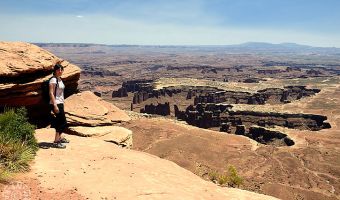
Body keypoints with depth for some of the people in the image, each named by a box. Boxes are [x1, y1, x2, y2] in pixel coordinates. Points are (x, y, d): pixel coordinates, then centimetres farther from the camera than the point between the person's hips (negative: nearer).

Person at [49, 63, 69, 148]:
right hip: (56, 104, -9)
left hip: (60, 103, 9)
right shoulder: (53, 80, -14)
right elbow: (51, 93, -20)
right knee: (63, 122, -7)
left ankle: (59, 138, 35)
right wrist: (55, 105, -24)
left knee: (61, 122, 18)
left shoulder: (59, 79, 13)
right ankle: (56, 141, 1)